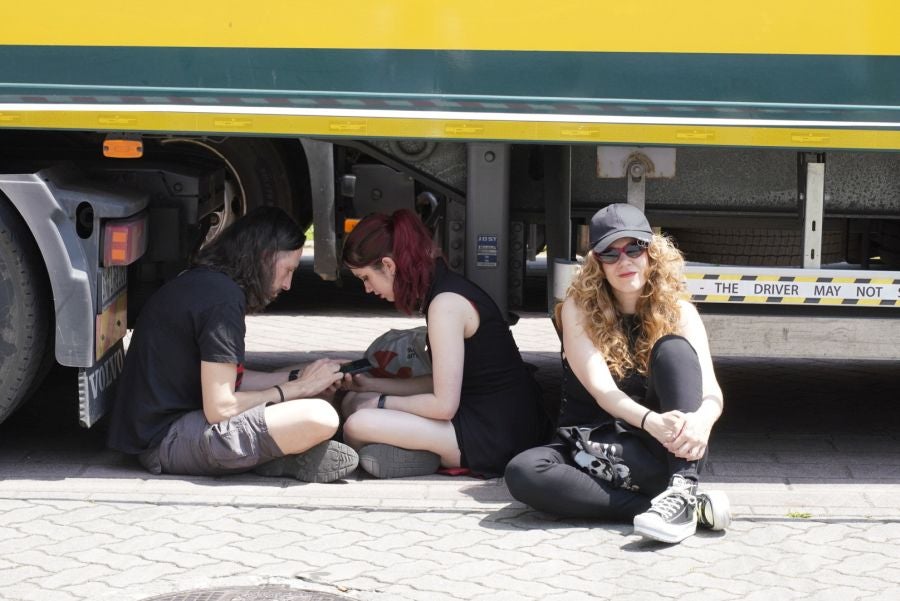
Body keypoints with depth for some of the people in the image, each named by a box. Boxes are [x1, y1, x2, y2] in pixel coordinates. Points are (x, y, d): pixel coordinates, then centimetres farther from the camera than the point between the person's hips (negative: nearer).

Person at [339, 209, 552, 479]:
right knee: (354, 401, 10)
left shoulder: (446, 304, -19)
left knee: (358, 425, -22)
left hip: (496, 435, -10)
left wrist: (381, 402, -5)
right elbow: (442, 384, 14)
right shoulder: (447, 288, 10)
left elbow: (443, 404, -20)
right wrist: (371, 385, 13)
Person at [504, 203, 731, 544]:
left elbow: (712, 393, -11)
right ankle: (673, 507, -34)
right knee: (523, 472, -32)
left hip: (663, 453, 0)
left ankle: (681, 493, -38)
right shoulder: (579, 308, -1)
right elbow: (601, 389, -14)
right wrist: (650, 420, -35)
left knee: (673, 348, -22)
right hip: (589, 447, 0)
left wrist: (701, 420, -37)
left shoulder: (679, 313, 2)